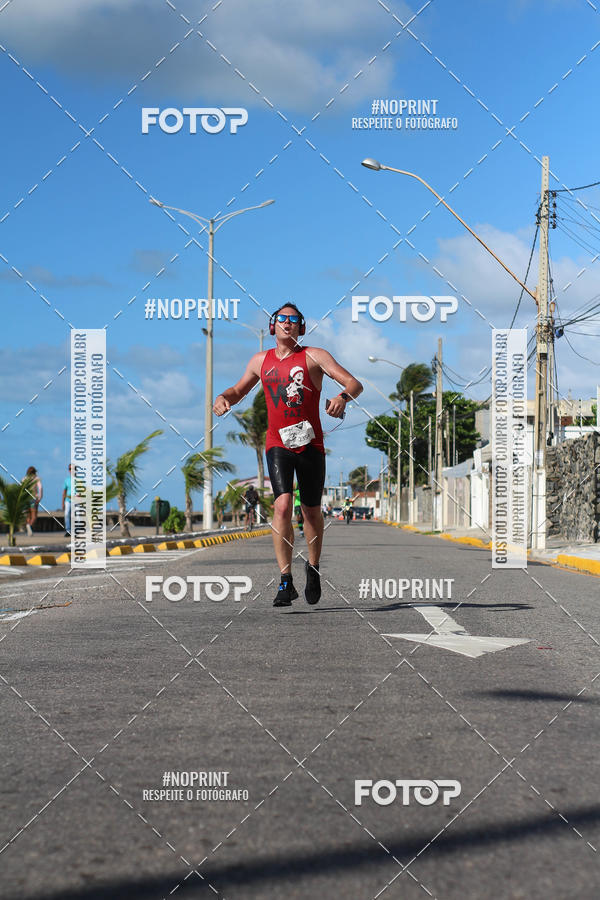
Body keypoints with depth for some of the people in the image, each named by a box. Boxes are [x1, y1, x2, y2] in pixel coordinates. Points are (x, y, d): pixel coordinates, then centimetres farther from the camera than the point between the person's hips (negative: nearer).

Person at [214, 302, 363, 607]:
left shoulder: (314, 356, 1)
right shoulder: (261, 360, 12)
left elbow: (354, 383, -6)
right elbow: (240, 390, 27)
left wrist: (343, 396, -29)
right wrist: (224, 397, 3)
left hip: (311, 444, -1)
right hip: (278, 445, 1)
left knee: (311, 511, 9)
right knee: (283, 505, -19)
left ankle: (313, 568, 35)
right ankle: (286, 582, -18)